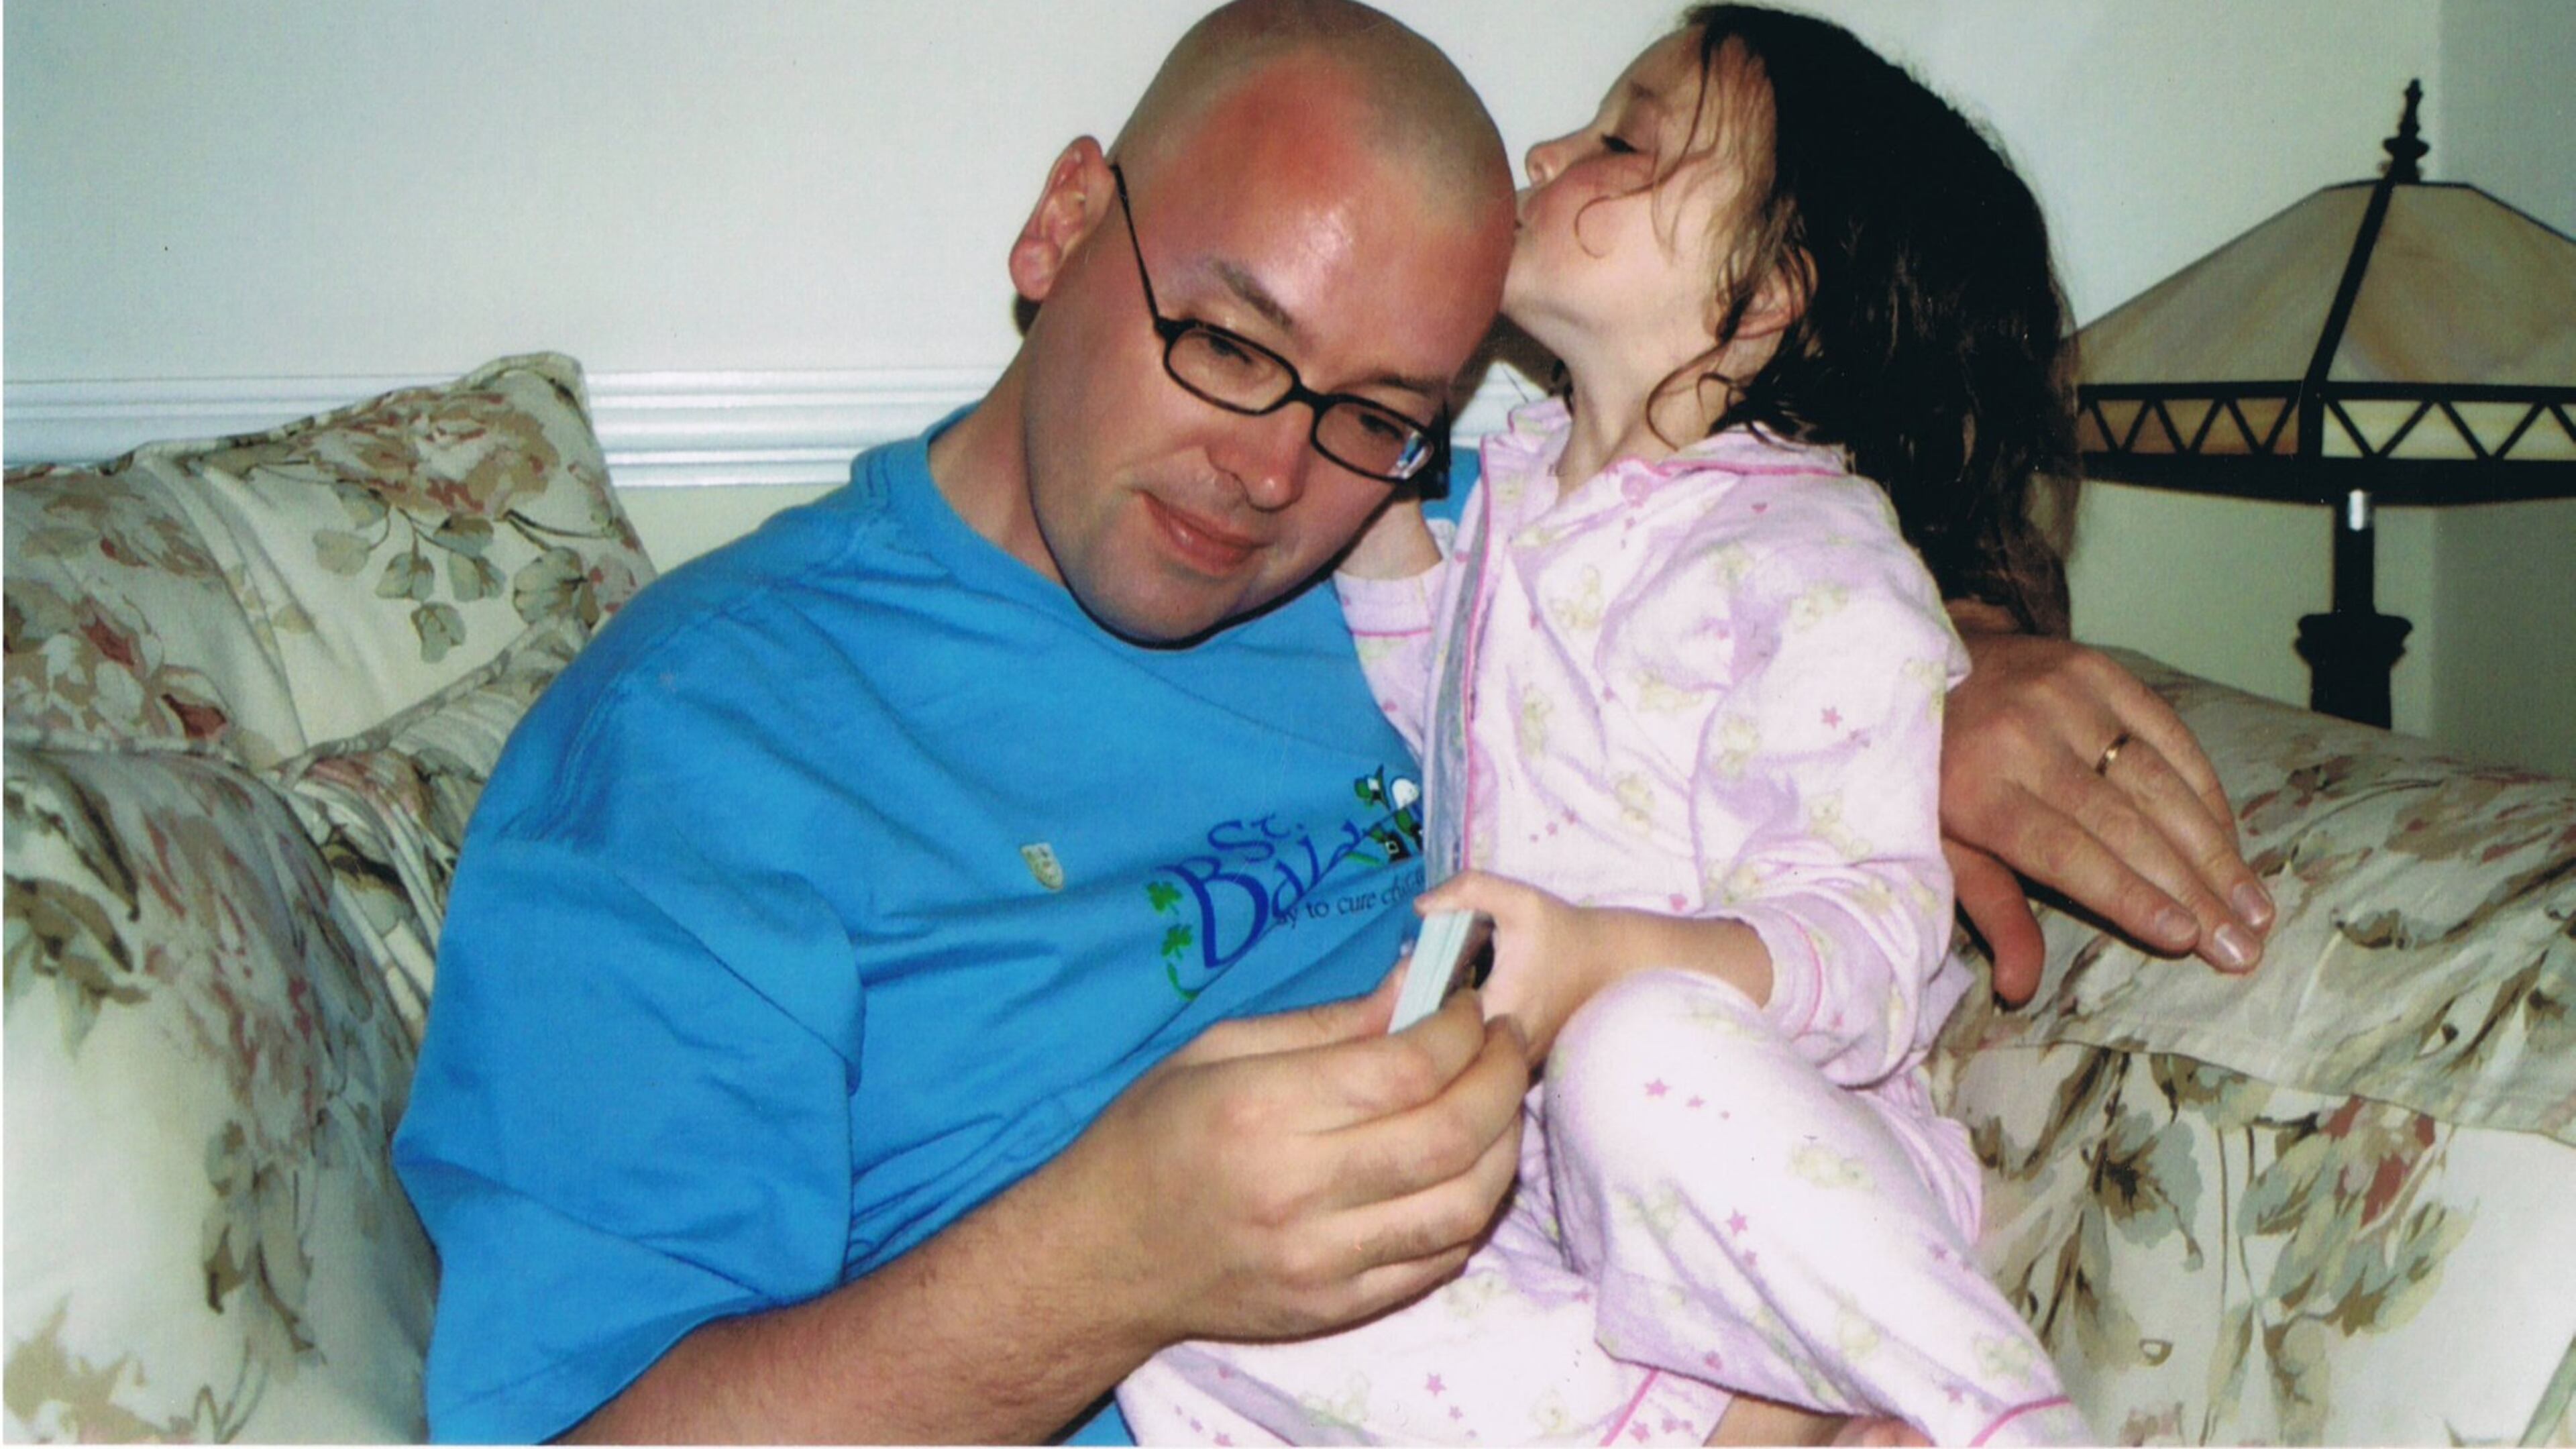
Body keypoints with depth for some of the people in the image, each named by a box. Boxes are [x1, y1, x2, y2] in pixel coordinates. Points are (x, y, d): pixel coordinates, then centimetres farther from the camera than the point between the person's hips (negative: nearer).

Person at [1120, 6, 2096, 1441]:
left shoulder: (1825, 577, -11)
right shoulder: (1520, 477, 12)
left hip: (1779, 1163, -6)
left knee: (1645, 1056, -42)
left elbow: (1867, 940, -17)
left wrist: (1600, 961, -34)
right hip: (1514, 1166, 7)